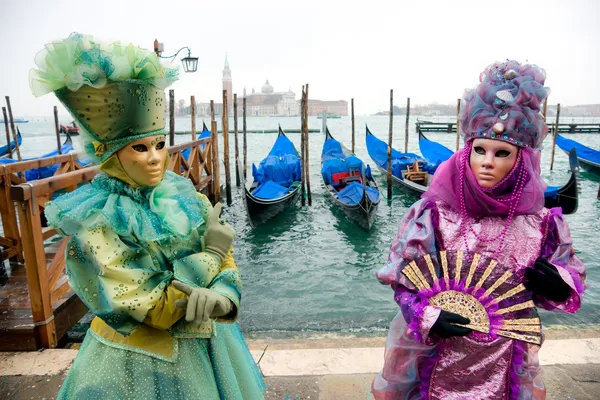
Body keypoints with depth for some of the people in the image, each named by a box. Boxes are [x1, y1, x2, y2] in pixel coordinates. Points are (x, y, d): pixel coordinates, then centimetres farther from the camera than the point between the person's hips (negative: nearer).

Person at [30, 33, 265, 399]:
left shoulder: (185, 196, -6)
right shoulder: (94, 227, -21)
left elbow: (226, 260, -6)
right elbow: (152, 312, -22)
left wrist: (225, 296, -28)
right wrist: (210, 253, -21)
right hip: (137, 365, -5)